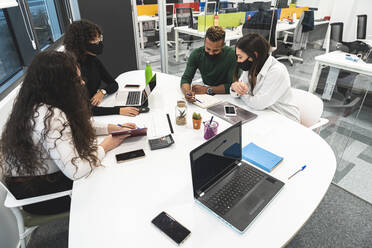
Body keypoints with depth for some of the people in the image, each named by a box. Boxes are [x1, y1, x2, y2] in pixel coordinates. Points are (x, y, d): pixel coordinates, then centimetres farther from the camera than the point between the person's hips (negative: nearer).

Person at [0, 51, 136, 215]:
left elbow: (78, 126, 9)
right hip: (35, 194, -7)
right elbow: (76, 171, -34)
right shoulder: (50, 117, -34)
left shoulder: (38, 105, -6)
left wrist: (111, 127, -3)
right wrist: (104, 147, -18)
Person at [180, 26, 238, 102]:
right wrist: (187, 92, -31)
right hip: (206, 97, 4)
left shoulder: (232, 55, -19)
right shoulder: (196, 54, -8)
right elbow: (186, 78, -9)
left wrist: (207, 90, -21)